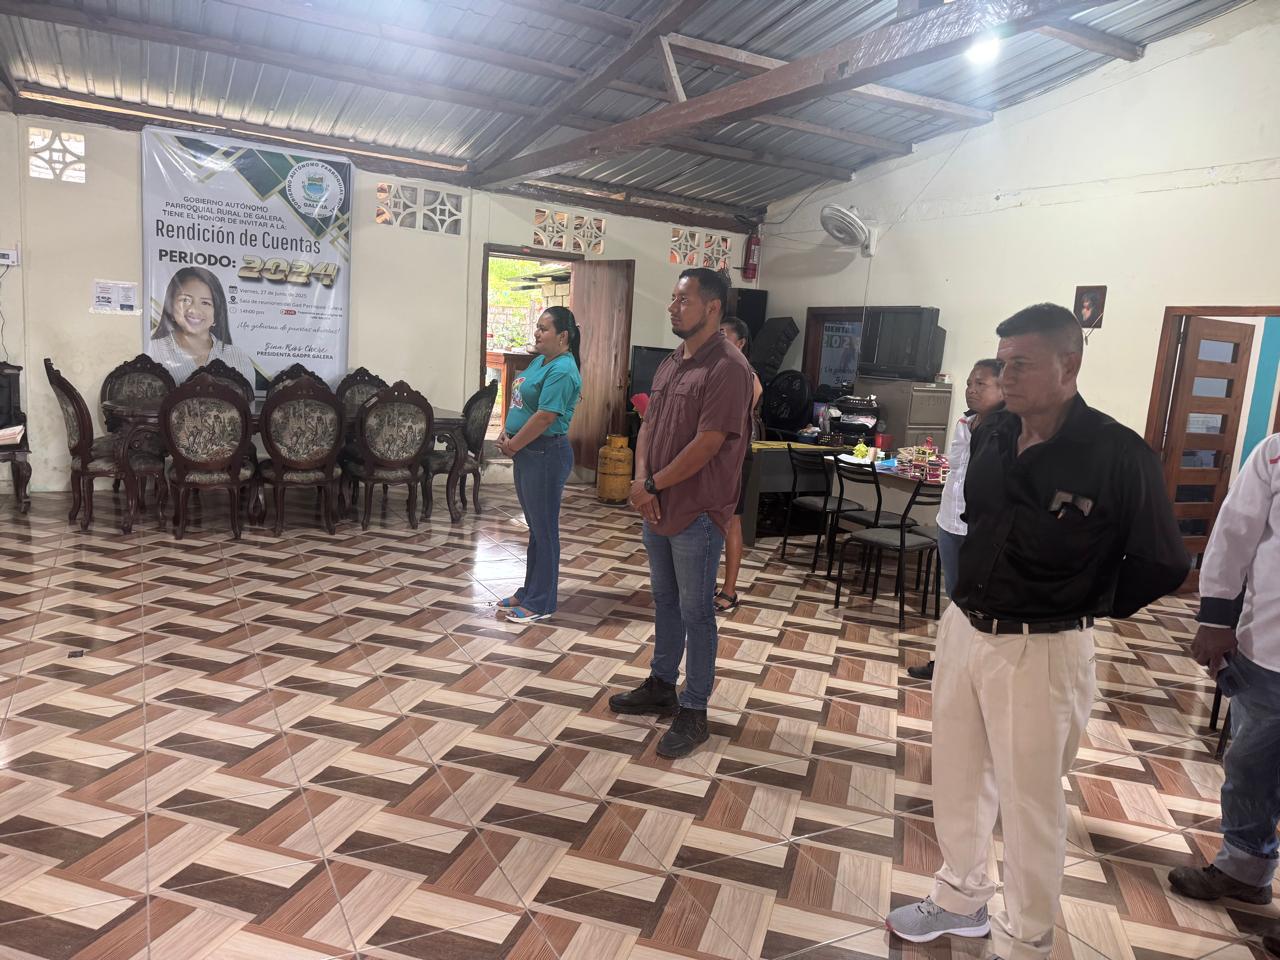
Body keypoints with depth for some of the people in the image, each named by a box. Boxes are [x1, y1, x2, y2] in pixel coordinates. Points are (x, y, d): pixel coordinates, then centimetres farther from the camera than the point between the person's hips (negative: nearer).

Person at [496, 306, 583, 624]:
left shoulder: (562, 372, -19)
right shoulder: (540, 361, 13)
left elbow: (544, 417, -23)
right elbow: (520, 401, 19)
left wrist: (513, 445, -13)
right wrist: (506, 433, 4)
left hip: (546, 455, -10)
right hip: (527, 453, 10)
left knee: (543, 530, 0)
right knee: (535, 526, 17)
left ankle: (540, 603, 10)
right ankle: (529, 592, 28)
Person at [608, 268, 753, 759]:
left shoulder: (728, 367, -17)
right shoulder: (670, 363, 11)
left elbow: (707, 444, -22)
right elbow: (648, 426, 11)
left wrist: (653, 485, -13)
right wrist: (641, 482, -5)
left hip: (697, 513, -8)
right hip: (658, 508, 8)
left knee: (695, 613, 3)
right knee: (665, 602, 20)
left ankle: (693, 712, 16)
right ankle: (660, 686, 36)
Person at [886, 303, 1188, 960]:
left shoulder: (1119, 455, -18)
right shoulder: (991, 433, -1)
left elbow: (1163, 565, -8)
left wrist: (1088, 607, 2)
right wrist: (973, 596, 14)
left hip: (1041, 651, -6)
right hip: (962, 629, 6)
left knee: (1030, 801, 10)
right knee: (957, 778, 20)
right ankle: (961, 899, 43)